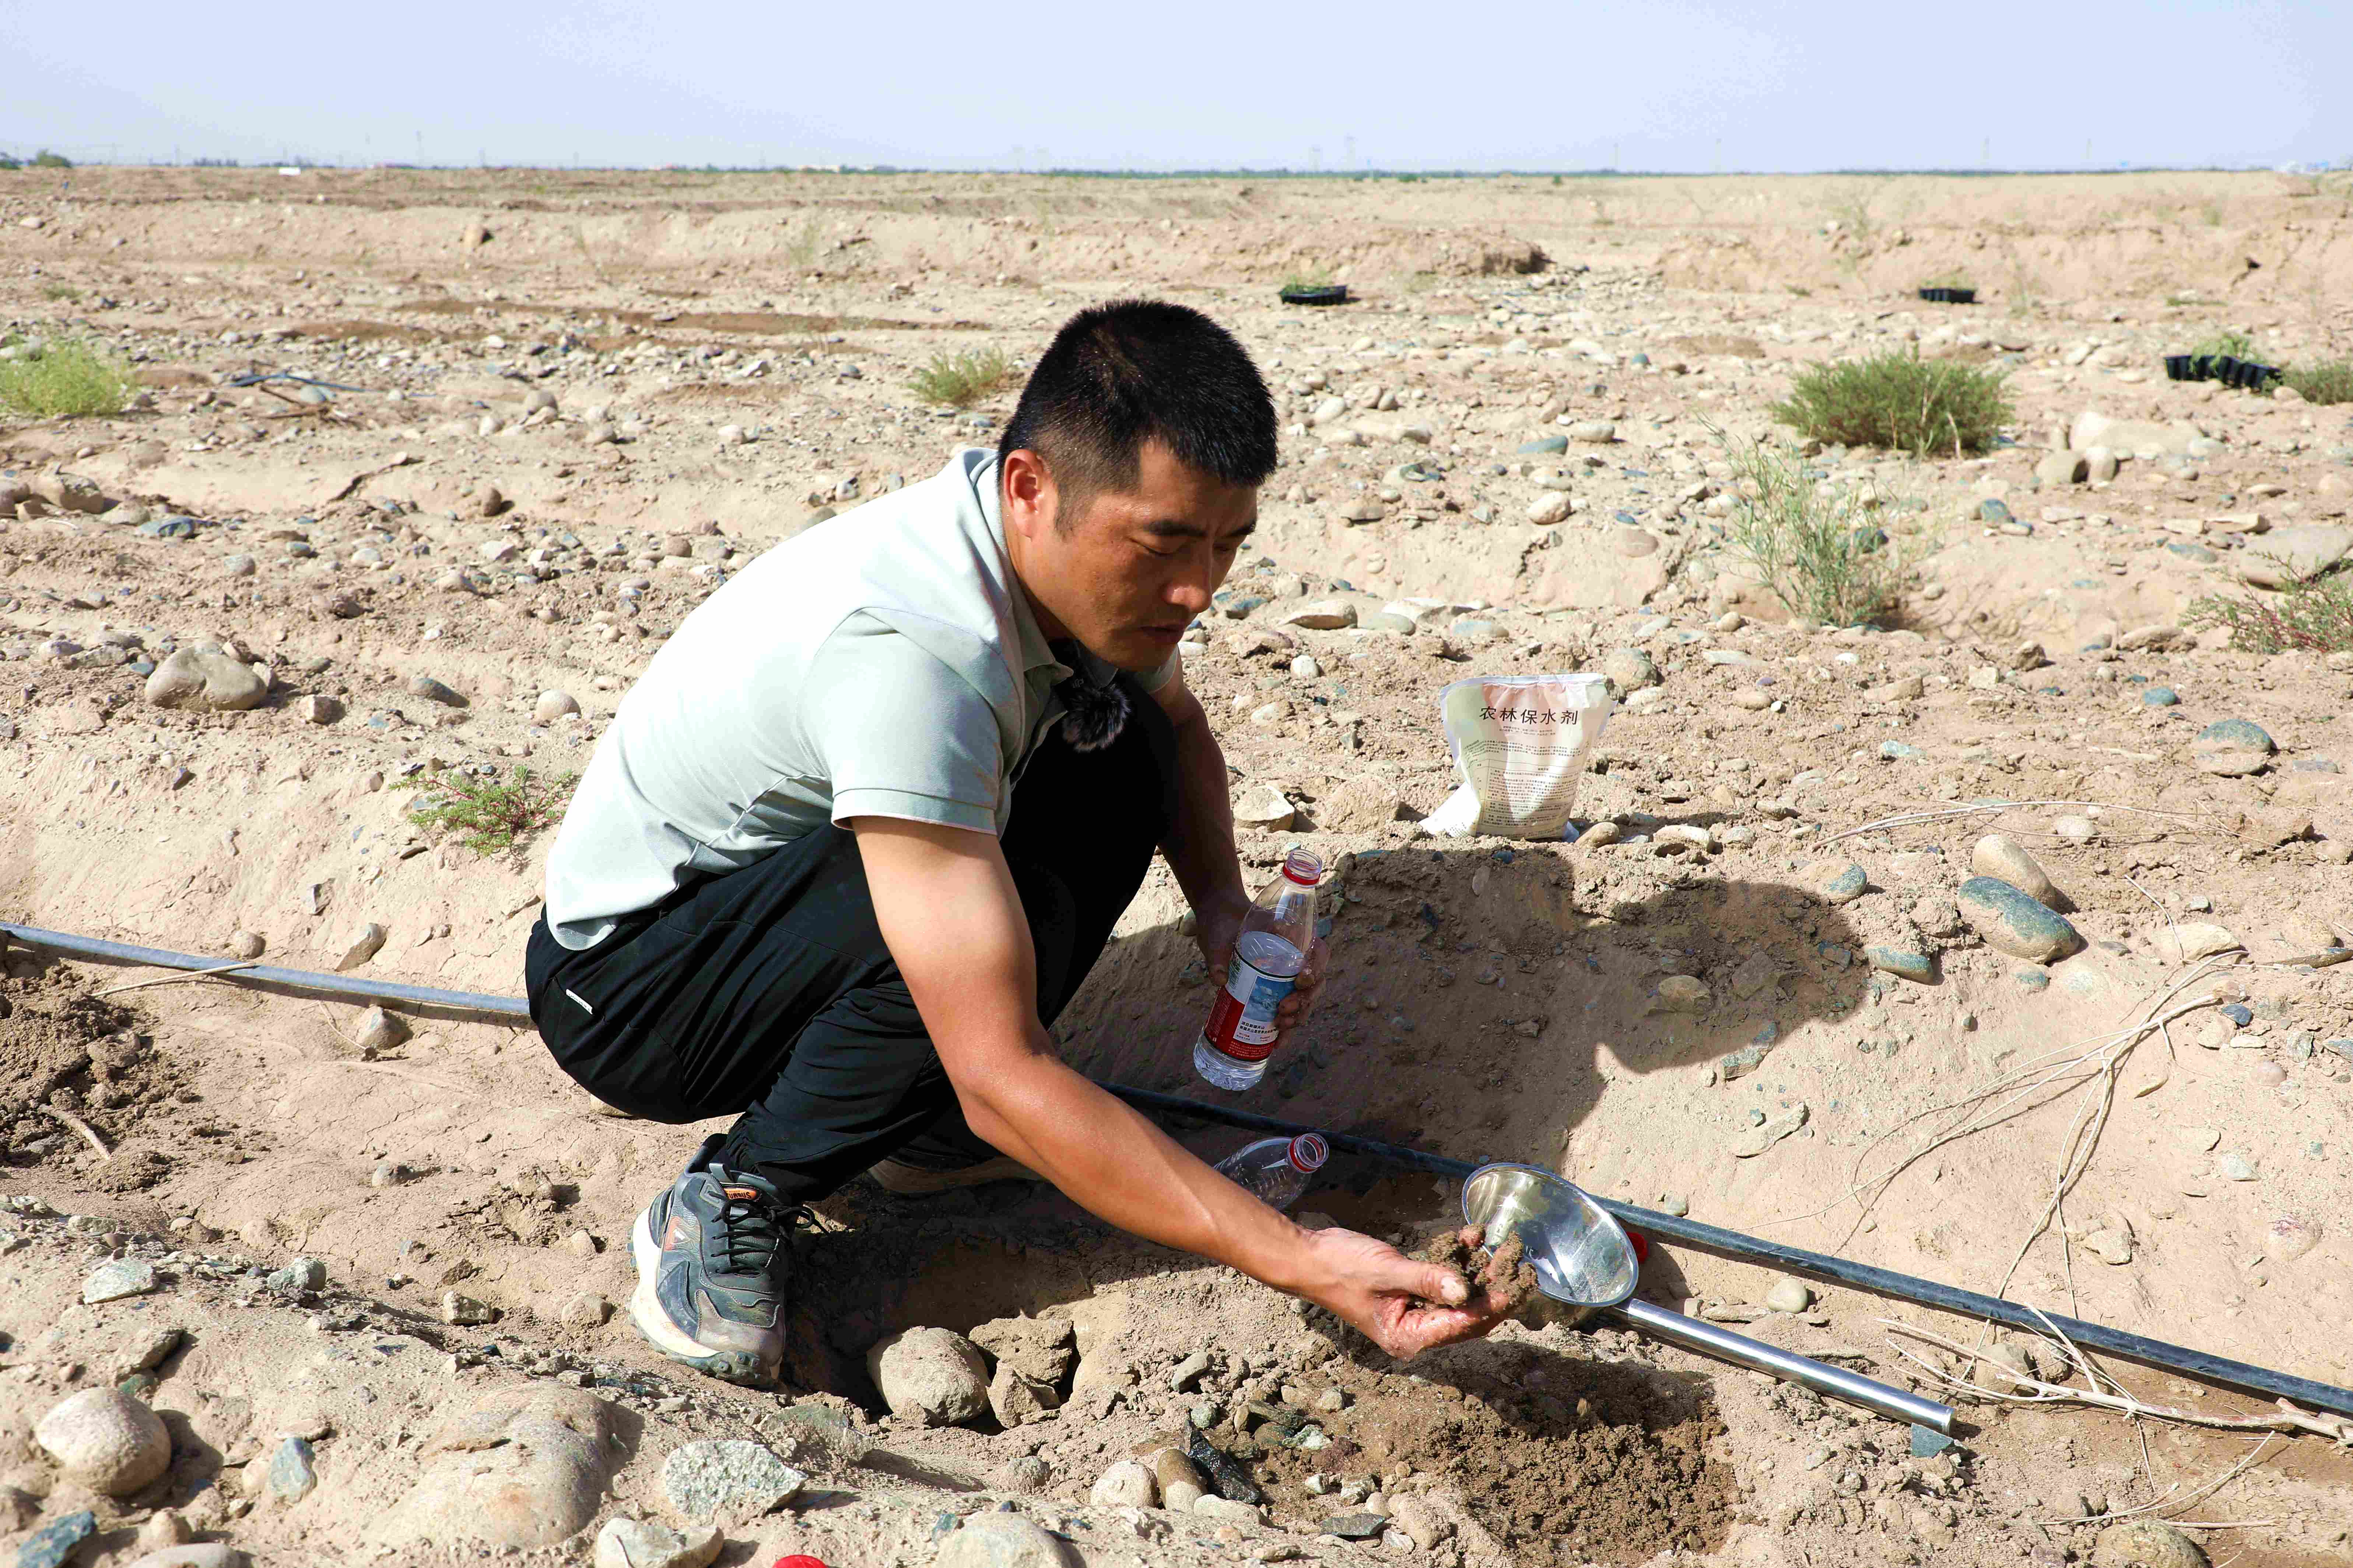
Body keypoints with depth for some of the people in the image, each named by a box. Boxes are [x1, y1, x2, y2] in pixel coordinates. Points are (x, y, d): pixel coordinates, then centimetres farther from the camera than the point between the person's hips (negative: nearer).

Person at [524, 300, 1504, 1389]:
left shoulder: (1084, 545, -10)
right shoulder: (907, 651, -37)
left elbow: (1177, 724, 15)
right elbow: (1003, 1081, -38)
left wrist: (1222, 909, -6)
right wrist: (1299, 1260, -40)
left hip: (795, 887, 8)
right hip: (625, 981, -8)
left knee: (1121, 747, -6)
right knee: (1022, 899, -32)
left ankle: (921, 1125, 3)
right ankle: (725, 1206, -11)